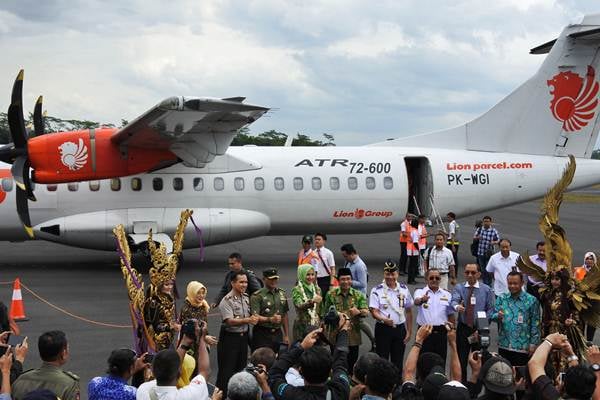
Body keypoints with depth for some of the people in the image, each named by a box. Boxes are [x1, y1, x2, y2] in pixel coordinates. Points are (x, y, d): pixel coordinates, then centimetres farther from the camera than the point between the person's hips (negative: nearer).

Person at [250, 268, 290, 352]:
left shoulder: (282, 294, 13)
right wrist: (270, 319, -31)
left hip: (278, 333, 5)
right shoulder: (257, 296, -6)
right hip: (262, 335, -5)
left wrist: (287, 335, 15)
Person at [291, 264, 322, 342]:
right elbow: (300, 305, -22)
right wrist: (312, 301, -40)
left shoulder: (317, 289, 10)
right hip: (302, 326, -4)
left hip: (316, 326, 4)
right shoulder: (297, 290, -5)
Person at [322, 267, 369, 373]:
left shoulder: (358, 295, 4)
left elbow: (366, 312, -6)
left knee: (352, 364, 5)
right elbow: (325, 313, 8)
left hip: (353, 337, 0)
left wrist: (359, 312, -26)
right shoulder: (331, 295, 3)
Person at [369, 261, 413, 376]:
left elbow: (409, 311, 11)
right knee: (382, 359, 1)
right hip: (383, 329, -3)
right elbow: (374, 311, -12)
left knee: (398, 361, 9)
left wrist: (409, 331, 8)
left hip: (400, 328, 3)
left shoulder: (404, 289, 5)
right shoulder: (377, 291, -7)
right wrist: (384, 319, -32)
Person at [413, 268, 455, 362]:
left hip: (441, 332, 2)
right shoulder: (420, 292, -1)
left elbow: (451, 315, 13)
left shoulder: (447, 295, 8)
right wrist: (422, 300, -47)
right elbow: (416, 301, -24)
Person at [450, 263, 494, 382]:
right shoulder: (459, 287, 1)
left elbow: (490, 309, -3)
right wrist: (457, 306, -44)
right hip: (463, 328, 1)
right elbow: (454, 300, -19)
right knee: (461, 359, 5)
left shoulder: (486, 289, 1)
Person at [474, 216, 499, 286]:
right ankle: (484, 283, 26)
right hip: (480, 253, 3)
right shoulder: (479, 229, 2)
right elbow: (474, 237, 7)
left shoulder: (494, 231, -6)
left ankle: (488, 284, 5)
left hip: (489, 253, -3)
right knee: (482, 269, 13)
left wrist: (494, 242, -21)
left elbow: (498, 240, 2)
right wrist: (477, 237, -16)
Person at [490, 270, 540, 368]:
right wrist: (498, 316, -20)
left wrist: (533, 344, -5)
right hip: (504, 345, 3)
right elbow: (493, 316, 3)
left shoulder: (531, 300, -2)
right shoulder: (501, 298, 7)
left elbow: (535, 324, -1)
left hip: (522, 347, -3)